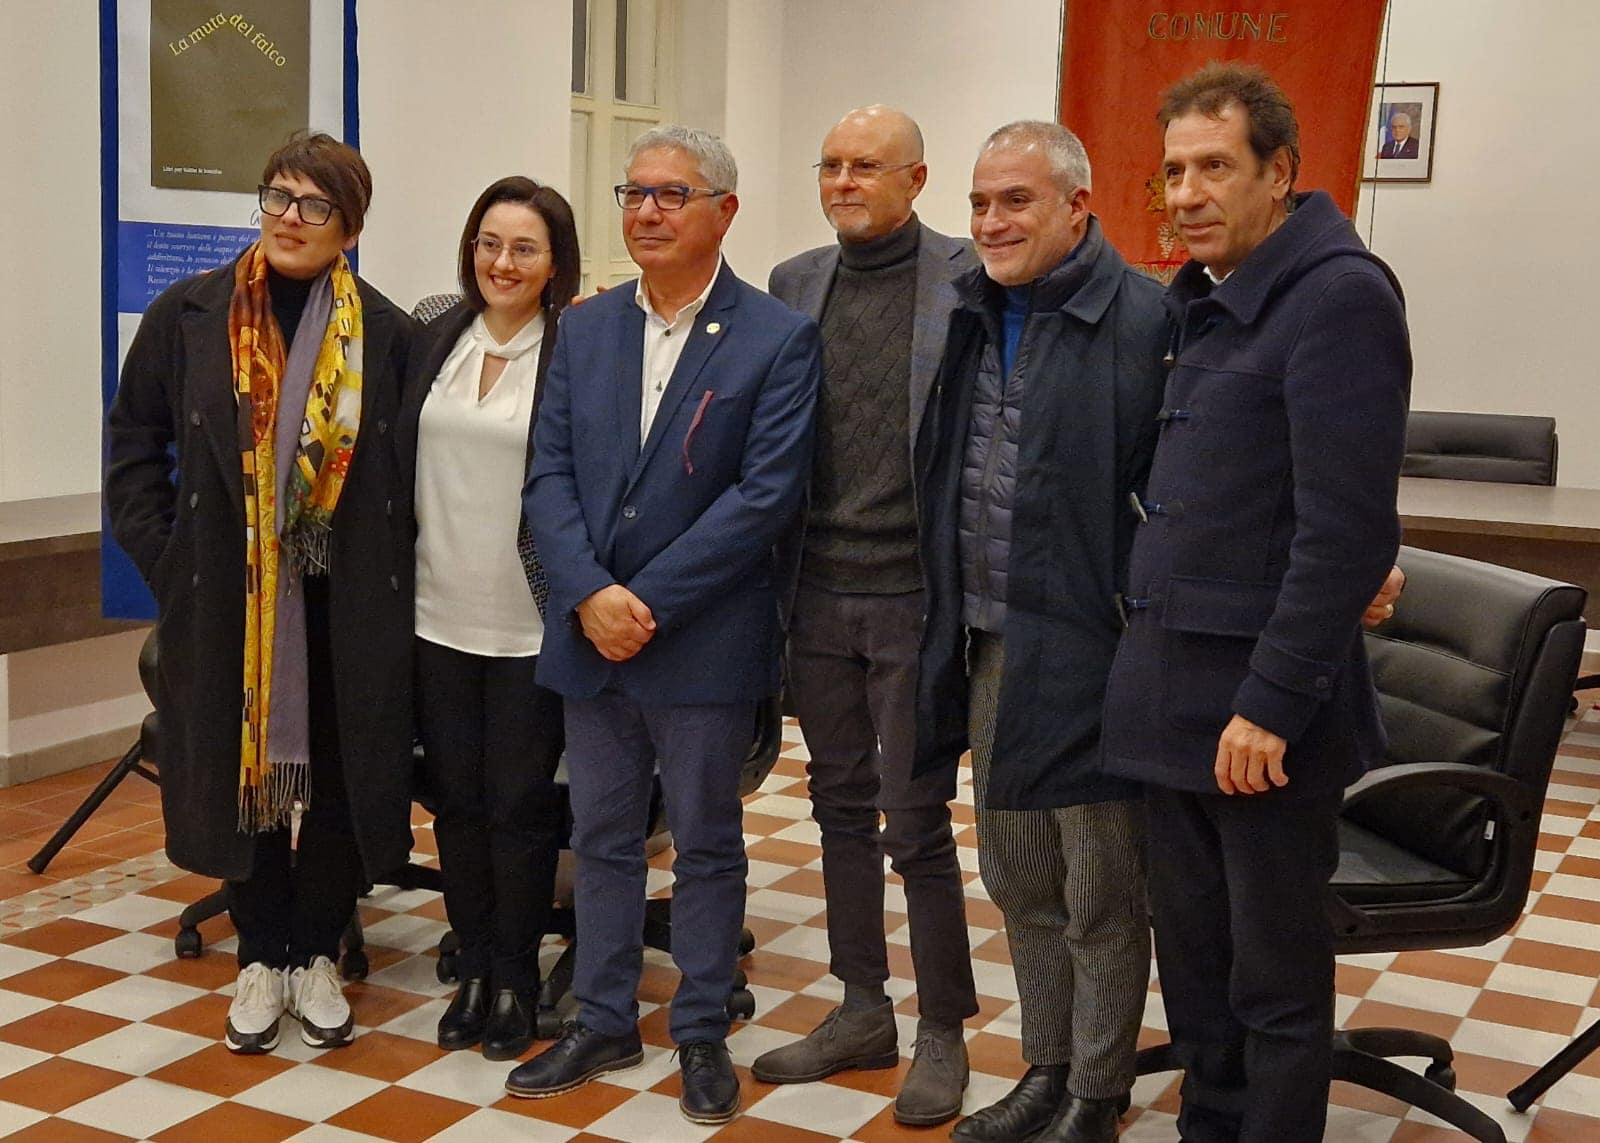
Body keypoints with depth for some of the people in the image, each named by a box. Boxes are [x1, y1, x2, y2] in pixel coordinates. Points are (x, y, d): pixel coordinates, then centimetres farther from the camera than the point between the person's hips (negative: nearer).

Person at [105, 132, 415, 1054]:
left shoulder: (386, 334, -2)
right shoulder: (188, 315, 1)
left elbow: (412, 468, 1)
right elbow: (134, 438, 6)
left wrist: (391, 565, -8)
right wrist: (159, 551, -1)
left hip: (349, 605, 0)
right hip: (223, 598, 1)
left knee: (342, 776, 7)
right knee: (240, 770, 8)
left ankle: (317, 956, 24)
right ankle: (262, 957, 24)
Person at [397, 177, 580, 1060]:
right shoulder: (436, 340, 6)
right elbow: (400, 458, 11)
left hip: (531, 623, -4)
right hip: (439, 614, 5)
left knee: (519, 804, 6)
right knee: (457, 800, 13)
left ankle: (516, 980, 23)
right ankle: (474, 970, 28)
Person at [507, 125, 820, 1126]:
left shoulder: (778, 339, -8)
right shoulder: (586, 329, 7)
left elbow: (767, 495, -14)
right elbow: (550, 474, 2)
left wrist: (648, 601, -16)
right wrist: (590, 596, -13)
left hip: (704, 641, -4)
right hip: (591, 633, 5)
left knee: (707, 844, 9)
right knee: (603, 840, 15)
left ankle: (703, 1035, 24)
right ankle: (604, 1024, 29)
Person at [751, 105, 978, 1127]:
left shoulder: (969, 280, -6)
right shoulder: (794, 284, 9)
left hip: (917, 595, -5)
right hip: (819, 593, 5)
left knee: (917, 822, 1)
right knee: (843, 809, 14)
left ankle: (943, 1033, 18)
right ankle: (862, 1011, 29)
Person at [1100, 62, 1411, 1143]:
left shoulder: (1338, 297, -14)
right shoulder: (1208, 302, 14)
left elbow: (1346, 530, -20)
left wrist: (1272, 704, -20)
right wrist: (1151, 666, 12)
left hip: (1261, 703, -8)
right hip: (1175, 689, 8)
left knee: (1274, 983, 6)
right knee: (1194, 961, 17)